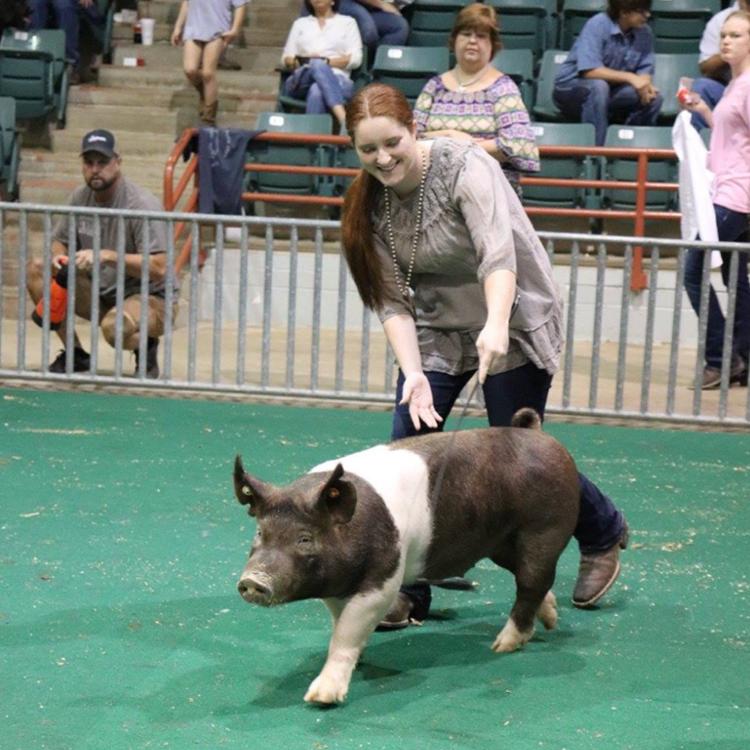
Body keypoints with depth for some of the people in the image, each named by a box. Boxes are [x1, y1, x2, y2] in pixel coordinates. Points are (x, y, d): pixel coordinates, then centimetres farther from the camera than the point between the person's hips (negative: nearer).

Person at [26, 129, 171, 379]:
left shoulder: (143, 204, -19)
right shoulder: (80, 197, 1)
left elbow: (158, 269, -25)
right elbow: (59, 242, 12)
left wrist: (107, 256, -32)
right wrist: (59, 257, -13)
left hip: (150, 297, -7)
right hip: (101, 296, 7)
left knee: (115, 326, -40)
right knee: (36, 270, -8)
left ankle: (146, 347, -2)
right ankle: (75, 354, 0)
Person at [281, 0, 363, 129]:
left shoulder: (347, 22, 21)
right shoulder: (300, 23, 28)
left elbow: (355, 59, 8)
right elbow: (286, 58, 17)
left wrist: (327, 62, -8)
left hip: (337, 80, -1)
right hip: (301, 81, 1)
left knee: (317, 91, -38)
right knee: (317, 65, -36)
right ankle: (344, 119, -55)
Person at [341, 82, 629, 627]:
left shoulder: (465, 168, -22)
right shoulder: (370, 203, -7)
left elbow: (498, 256, -36)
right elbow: (393, 301, -10)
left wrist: (496, 327, -53)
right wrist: (413, 375, -25)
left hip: (514, 324, -5)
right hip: (438, 331, 5)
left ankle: (604, 534, 27)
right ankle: (406, 591, 2)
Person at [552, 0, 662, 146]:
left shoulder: (644, 33, -4)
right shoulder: (597, 25, -20)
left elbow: (645, 71, -3)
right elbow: (589, 70, -28)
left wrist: (646, 85, -28)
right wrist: (629, 77, -34)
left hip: (609, 94, 5)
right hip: (570, 89, -5)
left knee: (654, 98, -17)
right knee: (598, 86, -38)